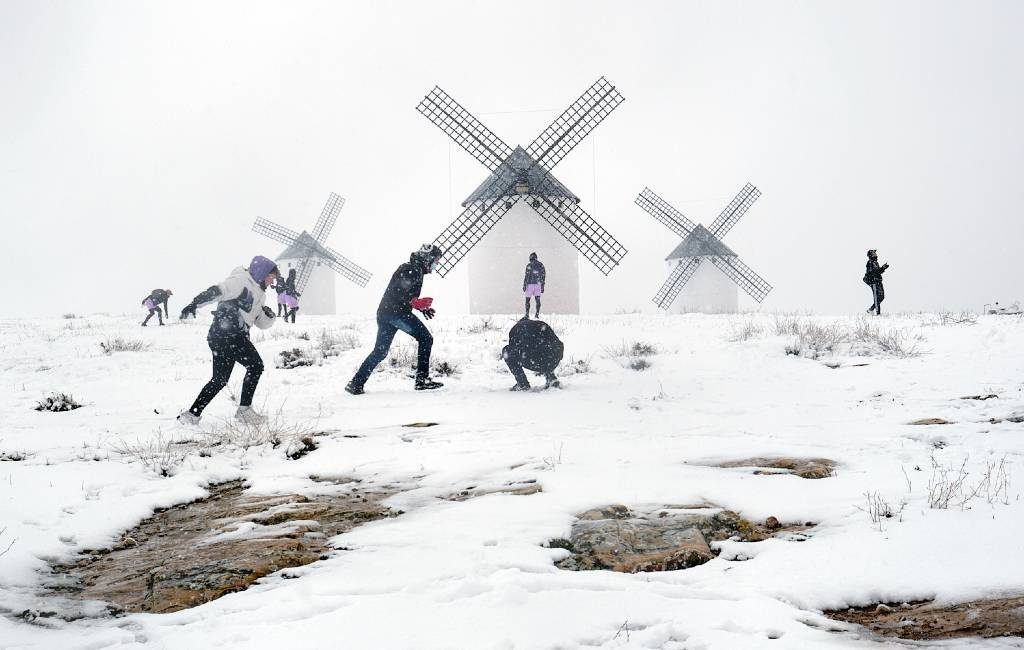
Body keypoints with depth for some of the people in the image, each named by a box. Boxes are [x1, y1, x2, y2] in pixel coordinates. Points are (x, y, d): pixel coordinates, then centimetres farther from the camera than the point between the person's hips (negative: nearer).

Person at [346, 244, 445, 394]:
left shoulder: (415, 270, 24)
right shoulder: (413, 269, -8)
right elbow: (398, 292, -20)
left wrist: (422, 307, 19)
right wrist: (415, 303, -24)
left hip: (384, 313, 10)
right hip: (396, 312, -10)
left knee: (380, 351, 12)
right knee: (425, 339, -6)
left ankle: (356, 383, 11)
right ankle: (422, 379, -10)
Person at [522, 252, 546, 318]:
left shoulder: (529, 265, -6)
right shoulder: (541, 265, 5)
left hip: (530, 284, -3)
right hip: (538, 285, 3)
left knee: (528, 299, 4)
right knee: (537, 299, 5)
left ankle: (527, 314, 5)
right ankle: (537, 314, -1)